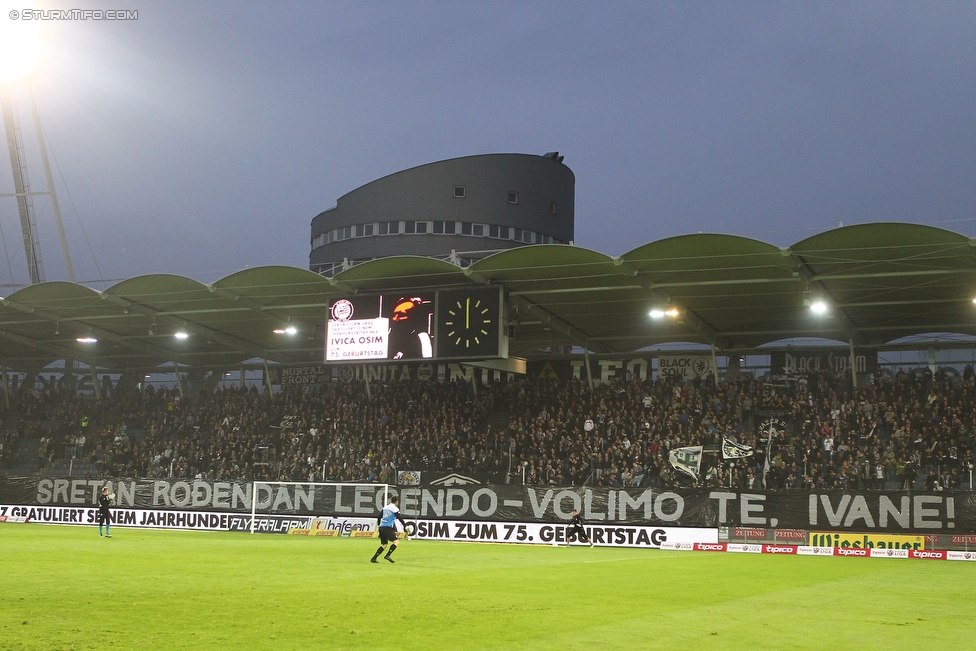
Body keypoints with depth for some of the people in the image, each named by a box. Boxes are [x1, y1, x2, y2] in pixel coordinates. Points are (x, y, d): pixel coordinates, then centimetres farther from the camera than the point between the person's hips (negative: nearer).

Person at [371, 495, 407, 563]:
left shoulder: (385, 507, 17)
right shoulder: (395, 509, -4)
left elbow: (379, 516, 22)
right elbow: (400, 518, -8)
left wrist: (378, 524, 35)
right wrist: (405, 526, -1)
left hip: (382, 527, 8)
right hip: (388, 528, -8)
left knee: (384, 544, 13)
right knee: (395, 542, -6)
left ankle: (374, 558, 6)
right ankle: (388, 555, -20)